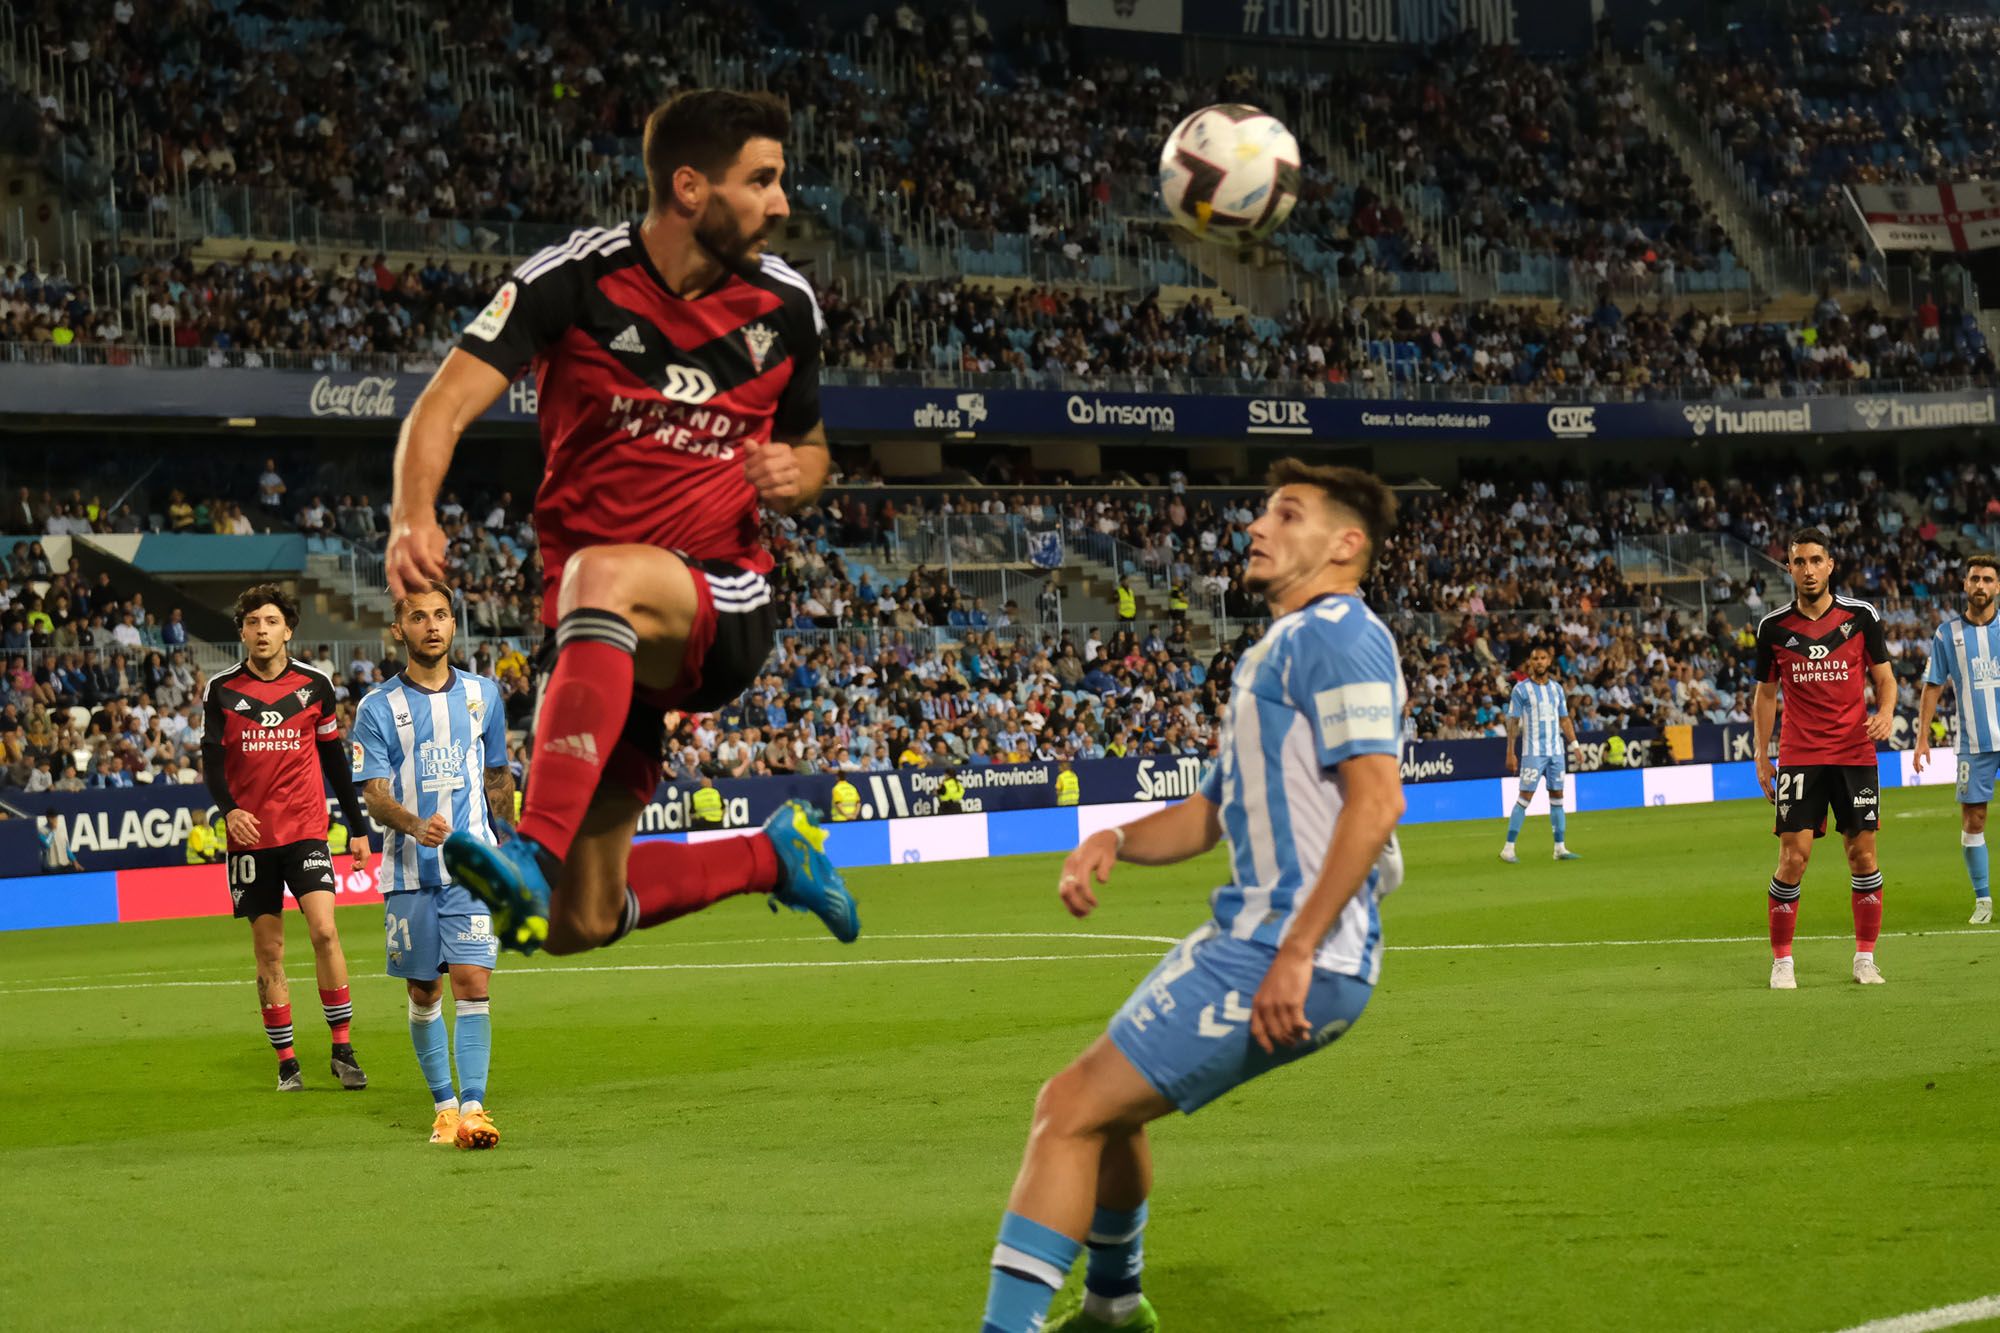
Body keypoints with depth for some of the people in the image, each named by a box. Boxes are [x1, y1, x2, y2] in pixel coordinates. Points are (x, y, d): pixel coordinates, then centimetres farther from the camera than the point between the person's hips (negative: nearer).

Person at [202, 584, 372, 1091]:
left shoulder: (314, 684, 4)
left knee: (324, 930, -15)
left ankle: (342, 1049, -6)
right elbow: (212, 760, -3)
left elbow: (334, 758, 11)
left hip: (306, 829, 0)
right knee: (268, 952, 3)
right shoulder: (221, 690, 1)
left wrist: (357, 827, 10)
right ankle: (286, 1062, 11)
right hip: (250, 835, 1)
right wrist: (229, 809, -23)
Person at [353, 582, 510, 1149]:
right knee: (424, 995, 6)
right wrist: (416, 824, -26)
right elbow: (373, 794, -7)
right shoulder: (377, 707, -1)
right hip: (410, 871, 0)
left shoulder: (483, 694, 8)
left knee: (472, 984, -12)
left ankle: (473, 1108, -14)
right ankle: (443, 1105, 19)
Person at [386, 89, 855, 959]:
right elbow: (446, 404, -15)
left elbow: (809, 444, 23)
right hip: (604, 634, 1)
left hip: (721, 609, -1)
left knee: (603, 576, -40)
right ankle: (770, 857, 27)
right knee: (583, 925, -1)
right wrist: (414, 513, -36)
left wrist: (795, 478, -3)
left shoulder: (785, 305, 5)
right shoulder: (575, 278, -6)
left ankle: (535, 856, -50)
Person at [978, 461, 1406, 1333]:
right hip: (1251, 936, 10)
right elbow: (1212, 811, 27)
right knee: (1106, 1105, 25)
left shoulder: (1335, 635, -10)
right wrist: (1113, 842, 6)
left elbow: (1376, 799, -22)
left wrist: (1297, 953, -26)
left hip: (1283, 960, -10)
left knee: (1073, 1110, -15)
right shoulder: (1278, 651, 22)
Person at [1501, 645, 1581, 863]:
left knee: (1557, 796, 5)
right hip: (1533, 752, -5)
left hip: (1556, 751, 5)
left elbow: (1564, 719, 16)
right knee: (1525, 796, -7)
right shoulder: (1521, 689, -3)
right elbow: (1513, 722, -3)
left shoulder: (1556, 688, 11)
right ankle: (1508, 848, -4)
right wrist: (1510, 753, -7)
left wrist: (1574, 745, 8)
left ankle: (1560, 848, 9)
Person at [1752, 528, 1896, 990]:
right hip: (1798, 757, 0)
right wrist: (1761, 758, 6)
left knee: (1862, 853, 2)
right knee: (1793, 857, -7)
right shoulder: (1773, 627, 1)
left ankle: (1865, 958, 13)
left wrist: (1886, 711, -15)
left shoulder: (1862, 616, 0)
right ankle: (1781, 961, 3)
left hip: (1855, 755, 0)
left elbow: (1884, 678, 7)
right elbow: (1766, 694, 10)